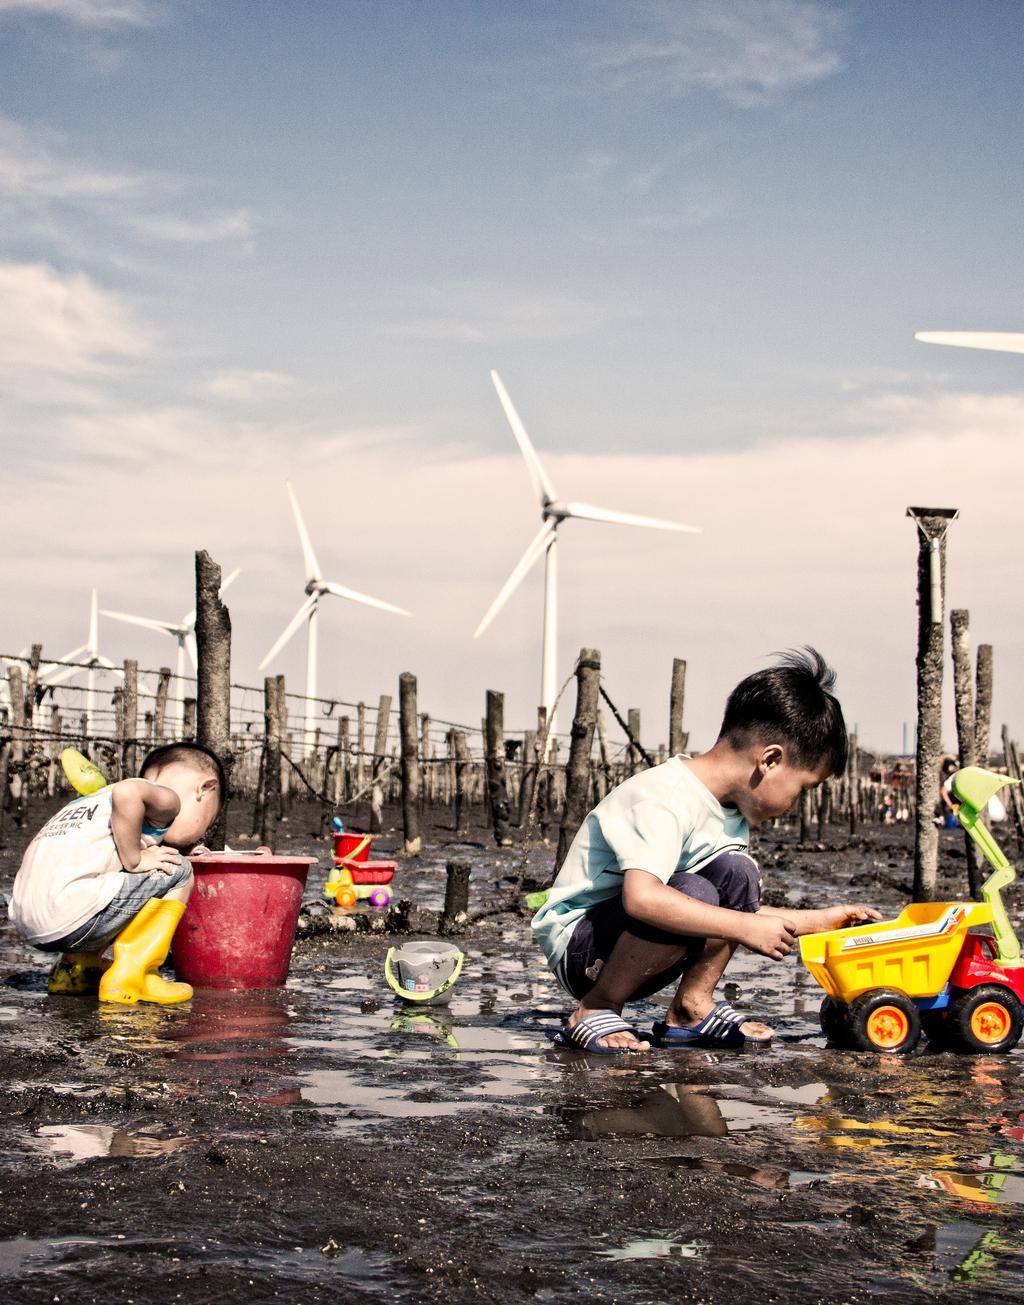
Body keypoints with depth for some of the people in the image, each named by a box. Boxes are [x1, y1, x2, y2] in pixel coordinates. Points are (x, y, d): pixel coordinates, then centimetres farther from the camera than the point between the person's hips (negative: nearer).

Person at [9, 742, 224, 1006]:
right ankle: (129, 974, -3)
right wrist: (135, 860, -10)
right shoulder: (167, 799, 0)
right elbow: (127, 792, -20)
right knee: (179, 872, 2)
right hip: (72, 920, -9)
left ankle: (76, 967, 21)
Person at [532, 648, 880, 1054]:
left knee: (736, 874, -5)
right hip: (576, 945, -9)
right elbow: (640, 897, -40)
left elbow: (741, 910, 17)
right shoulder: (664, 800, -25)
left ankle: (692, 1007, -2)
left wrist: (817, 920, 13)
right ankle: (594, 1010, -16)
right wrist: (746, 927, -35)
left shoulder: (730, 811, 7)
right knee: (693, 894, -32)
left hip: (631, 947, 9)